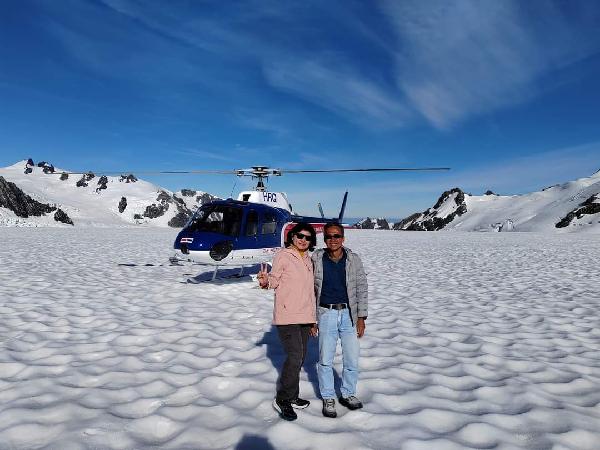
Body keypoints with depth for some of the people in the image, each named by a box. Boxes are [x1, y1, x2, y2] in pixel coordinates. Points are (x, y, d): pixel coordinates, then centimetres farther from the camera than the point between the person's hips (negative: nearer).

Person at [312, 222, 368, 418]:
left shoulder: (353, 259, -2)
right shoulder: (316, 259, -3)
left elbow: (362, 289, 3)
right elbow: (311, 291, 3)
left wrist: (361, 317, -1)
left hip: (349, 314, 1)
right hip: (326, 314, -1)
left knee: (352, 358, 7)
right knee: (325, 359, 5)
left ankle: (348, 393, 28)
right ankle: (328, 398, 23)